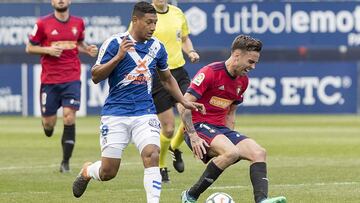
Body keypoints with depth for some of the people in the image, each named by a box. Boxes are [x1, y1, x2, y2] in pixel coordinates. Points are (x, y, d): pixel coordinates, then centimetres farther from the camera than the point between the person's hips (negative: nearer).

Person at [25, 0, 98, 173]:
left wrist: (88, 49, 1)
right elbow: (29, 48, 4)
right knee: (49, 123, 3)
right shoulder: (43, 23, -2)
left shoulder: (78, 22, 6)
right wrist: (48, 50, -13)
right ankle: (46, 121, 43)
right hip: (49, 79, -1)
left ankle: (65, 162, -3)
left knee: (69, 118, -12)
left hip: (72, 79, 1)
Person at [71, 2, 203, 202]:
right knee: (108, 172, 0)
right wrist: (118, 57, -23)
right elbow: (96, 77, -11)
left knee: (152, 156, -22)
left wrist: (184, 101, 13)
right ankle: (86, 171, 35)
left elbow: (167, 78, 22)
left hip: (145, 114, 3)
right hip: (116, 113, -3)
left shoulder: (157, 47, 6)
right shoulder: (114, 43, -8)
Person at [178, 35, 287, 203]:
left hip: (221, 129, 8)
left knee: (259, 153, -13)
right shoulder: (210, 72, -14)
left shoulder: (243, 81, 11)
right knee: (231, 152, -32)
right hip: (199, 126, -8)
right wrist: (193, 137, -21)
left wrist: (230, 137, 12)